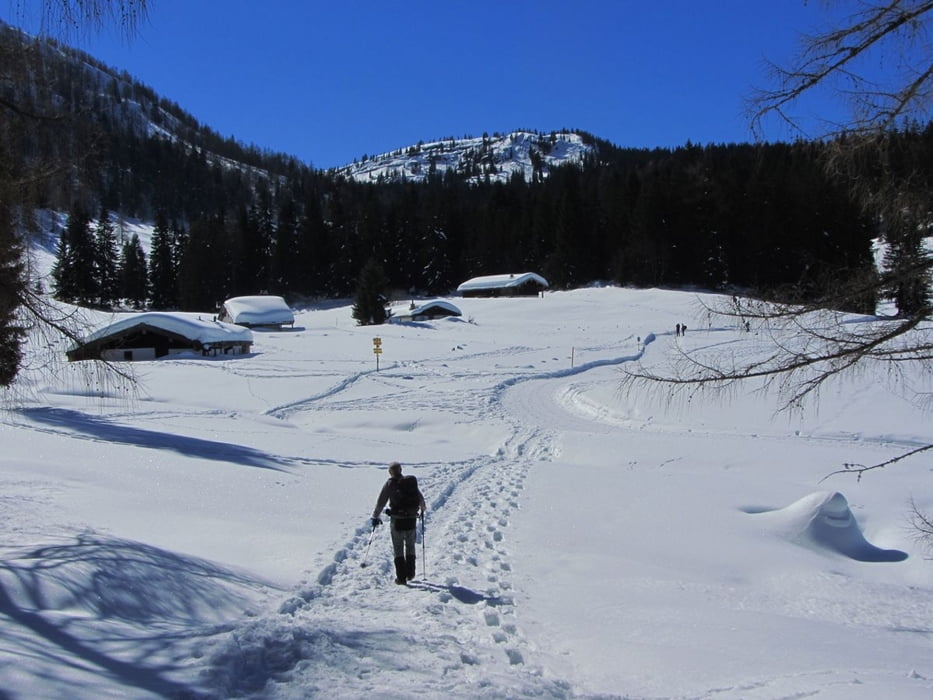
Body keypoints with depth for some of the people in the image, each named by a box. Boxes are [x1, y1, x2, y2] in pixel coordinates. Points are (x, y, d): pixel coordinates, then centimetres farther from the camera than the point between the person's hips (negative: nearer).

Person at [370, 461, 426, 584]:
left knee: (398, 548, 6)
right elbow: (421, 498, 16)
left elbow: (381, 502, -6)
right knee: (410, 546, 20)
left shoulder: (390, 484, -7)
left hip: (397, 520, -3)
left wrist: (375, 516, 6)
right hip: (411, 519, 3)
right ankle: (410, 573, 23)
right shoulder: (411, 482, 4)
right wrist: (422, 509, 35)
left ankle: (401, 577, 4)